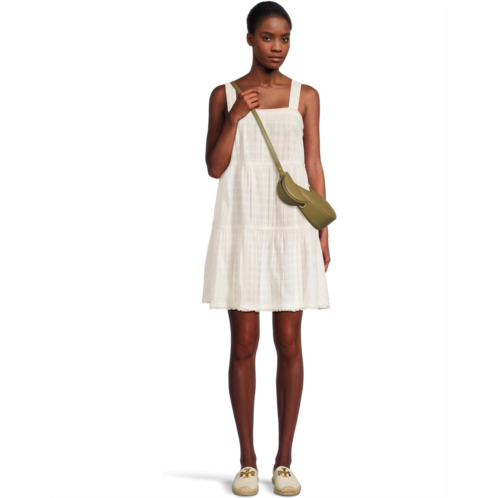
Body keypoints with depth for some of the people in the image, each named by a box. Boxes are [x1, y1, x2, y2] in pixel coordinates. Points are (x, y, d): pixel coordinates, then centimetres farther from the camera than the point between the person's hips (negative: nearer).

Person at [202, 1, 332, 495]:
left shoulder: (305, 96, 7)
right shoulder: (225, 95, 6)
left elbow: (314, 167, 7)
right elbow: (215, 168, 1)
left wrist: (323, 233, 2)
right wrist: (235, 116, -11)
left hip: (292, 228, 1)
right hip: (242, 228, 0)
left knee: (289, 342, 1)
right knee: (244, 343, 1)